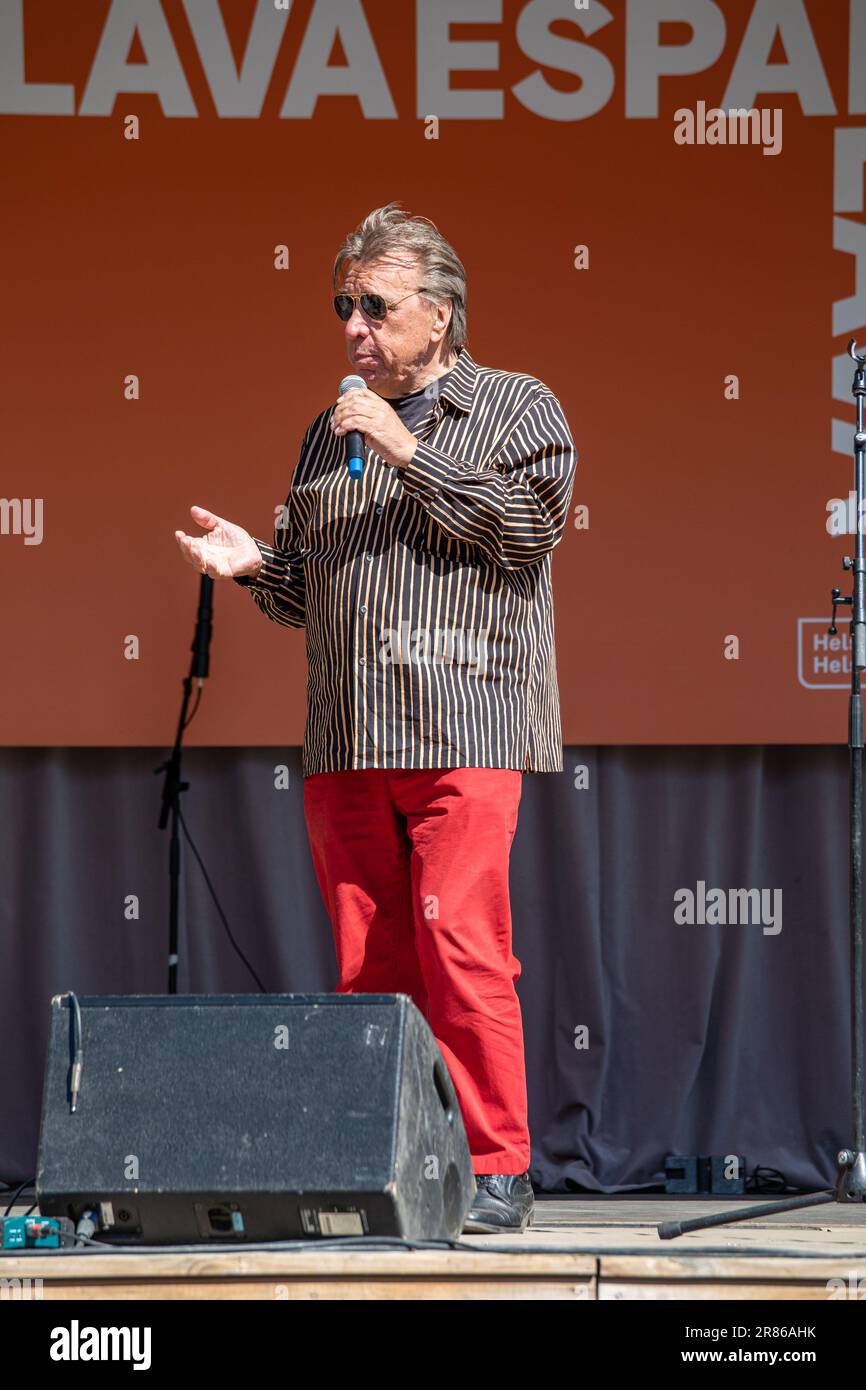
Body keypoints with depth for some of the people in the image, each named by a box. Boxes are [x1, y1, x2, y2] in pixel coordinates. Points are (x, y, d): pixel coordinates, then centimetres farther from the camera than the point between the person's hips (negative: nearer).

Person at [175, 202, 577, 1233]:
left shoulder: (516, 408, 7)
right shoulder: (331, 432, 23)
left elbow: (528, 525, -10)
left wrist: (410, 453, -9)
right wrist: (254, 564, 4)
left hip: (461, 731, -5)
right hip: (344, 744, 5)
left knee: (461, 950, -13)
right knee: (368, 965, 3)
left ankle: (494, 1168, -8)